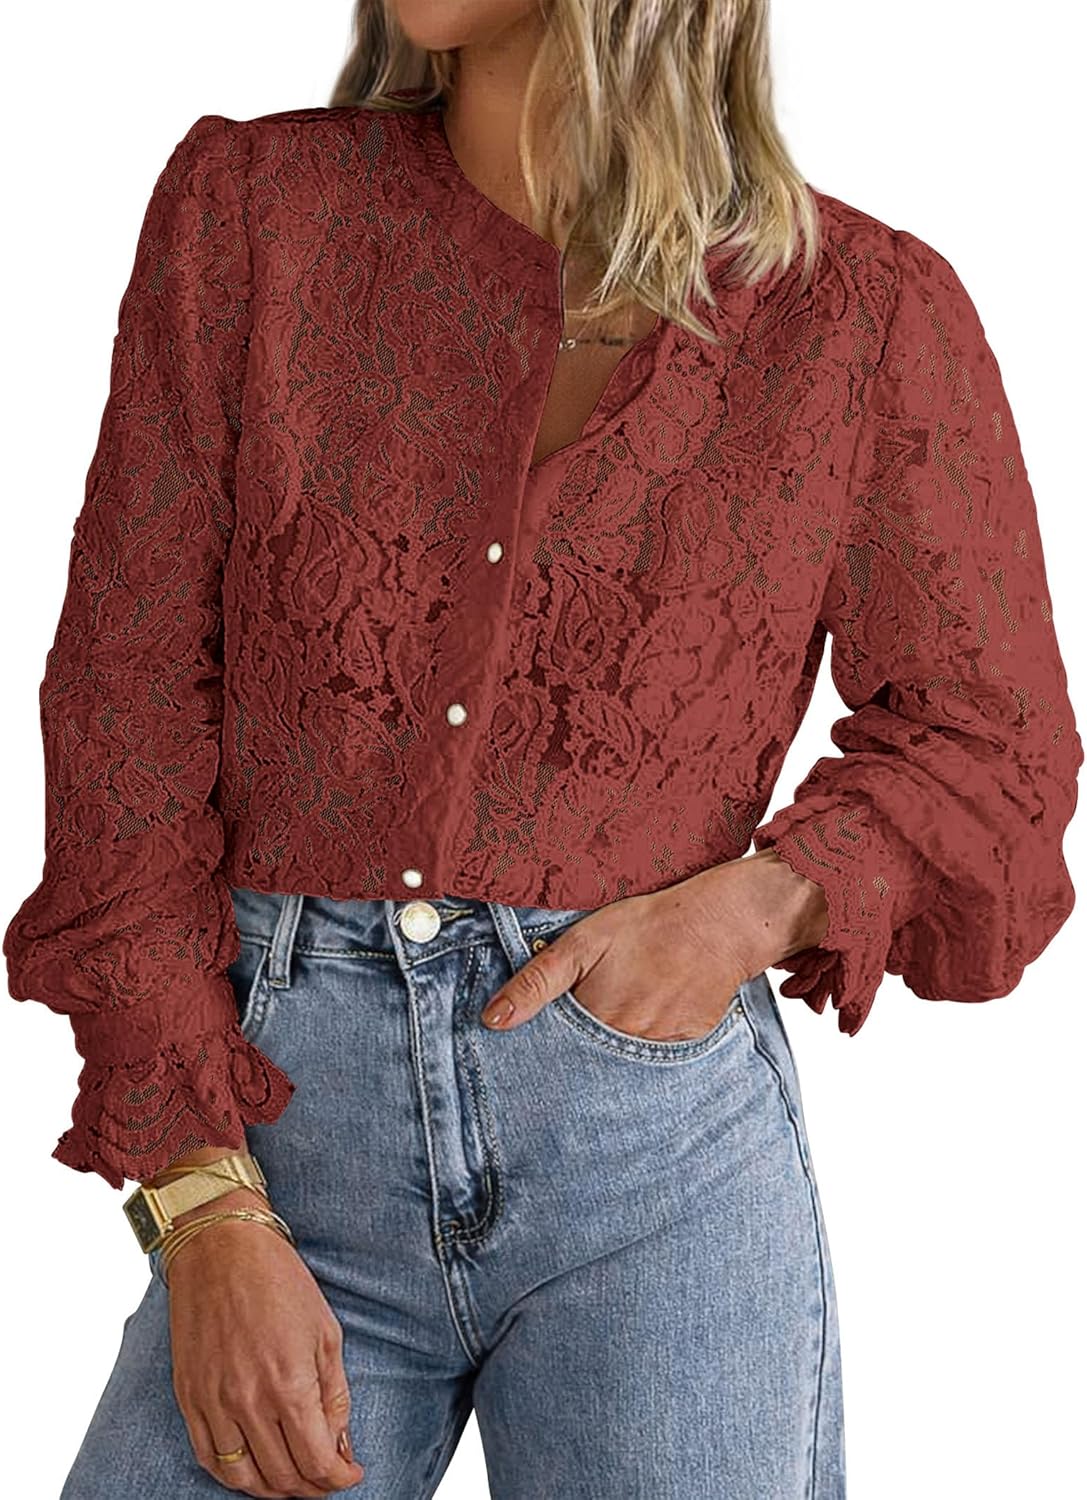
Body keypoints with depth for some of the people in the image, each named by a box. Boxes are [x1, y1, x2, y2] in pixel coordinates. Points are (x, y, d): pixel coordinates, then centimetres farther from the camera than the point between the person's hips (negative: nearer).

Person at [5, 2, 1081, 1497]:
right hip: (284, 1132, 1)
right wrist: (203, 1208, -7)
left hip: (659, 1145, -1)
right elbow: (132, 701, 0)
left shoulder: (869, 310, -1)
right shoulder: (248, 208, 2)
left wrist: (760, 899, -11)